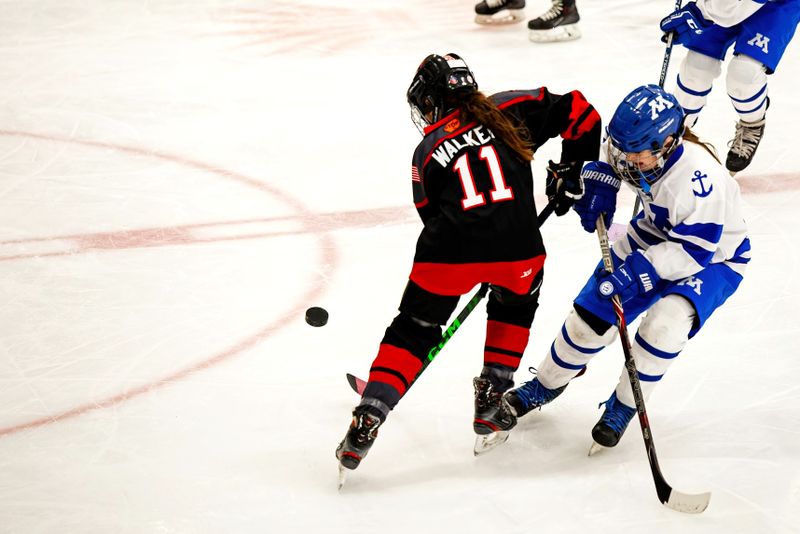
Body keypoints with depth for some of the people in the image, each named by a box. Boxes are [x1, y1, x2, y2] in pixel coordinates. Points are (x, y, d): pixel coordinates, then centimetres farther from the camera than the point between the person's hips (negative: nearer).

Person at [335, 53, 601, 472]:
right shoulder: (511, 109, 16)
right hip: (516, 246, 0)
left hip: (450, 250, 0)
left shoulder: (426, 153, 18)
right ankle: (493, 397, 30)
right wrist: (572, 170, 24)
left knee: (413, 330, 17)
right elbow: (577, 111, 12)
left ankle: (368, 417, 7)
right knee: (515, 304, 33)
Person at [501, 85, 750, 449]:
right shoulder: (637, 146, -19)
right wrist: (599, 184, -11)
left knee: (664, 326, -30)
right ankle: (546, 384, 29)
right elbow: (607, 154, 7)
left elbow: (695, 251, -36)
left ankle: (623, 406, -6)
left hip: (713, 258, -6)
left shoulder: (698, 175, -39)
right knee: (591, 314, 3)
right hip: (655, 236, 7)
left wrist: (639, 270, -40)